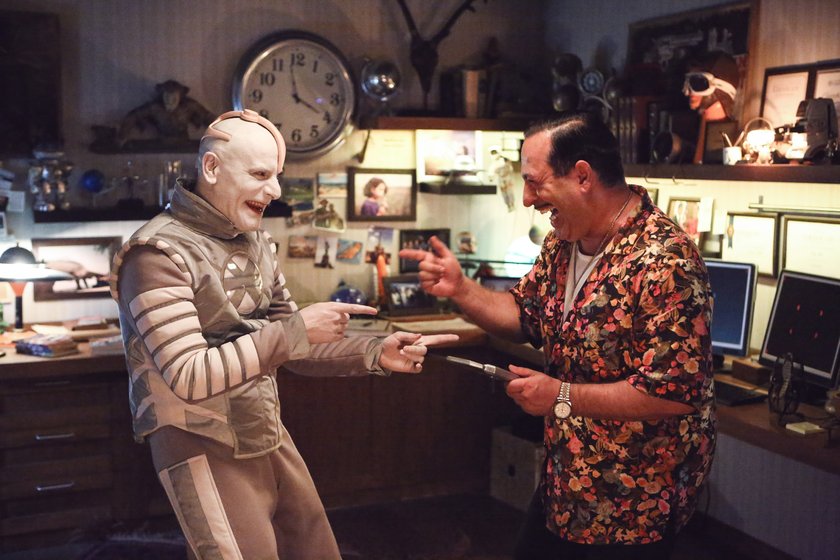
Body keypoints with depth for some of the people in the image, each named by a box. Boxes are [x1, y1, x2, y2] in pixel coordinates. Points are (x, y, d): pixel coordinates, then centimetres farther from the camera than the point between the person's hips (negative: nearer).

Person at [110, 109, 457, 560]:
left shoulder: (256, 245, 9)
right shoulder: (159, 252, -17)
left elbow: (292, 350, 11)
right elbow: (190, 377, -25)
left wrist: (375, 354, -3)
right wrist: (297, 329, -25)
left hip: (270, 440, 8)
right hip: (203, 451, -8)